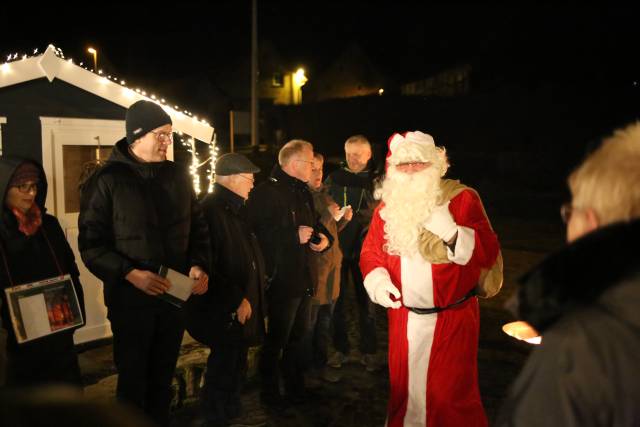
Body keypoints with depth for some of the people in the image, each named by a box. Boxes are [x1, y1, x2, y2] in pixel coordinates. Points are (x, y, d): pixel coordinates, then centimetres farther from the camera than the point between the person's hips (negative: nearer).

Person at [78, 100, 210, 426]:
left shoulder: (178, 176, 5)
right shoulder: (107, 180, -8)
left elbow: (197, 228, 10)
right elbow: (91, 243, -10)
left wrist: (198, 265, -6)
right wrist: (130, 274, -21)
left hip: (175, 295, 4)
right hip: (130, 299, -4)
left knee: (163, 377, 18)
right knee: (133, 379, 11)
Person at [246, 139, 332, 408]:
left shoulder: (303, 192, 12)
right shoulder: (266, 193, -17)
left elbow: (315, 224, 23)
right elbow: (257, 234, -26)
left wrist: (323, 238, 1)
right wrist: (294, 236, -22)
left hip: (304, 279, 9)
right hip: (282, 280, -8)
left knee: (298, 336, 20)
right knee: (277, 340, 7)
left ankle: (295, 386, 37)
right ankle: (270, 393, 26)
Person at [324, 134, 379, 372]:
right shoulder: (334, 178, 6)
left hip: (364, 247, -1)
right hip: (337, 246, 1)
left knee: (366, 301, 6)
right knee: (336, 300, 5)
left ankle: (368, 351, 18)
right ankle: (340, 349, 20)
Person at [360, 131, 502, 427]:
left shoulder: (462, 198, -11)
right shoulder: (386, 207, 2)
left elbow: (487, 254, -17)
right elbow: (371, 252, 9)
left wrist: (451, 232, -31)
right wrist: (377, 280, -10)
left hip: (452, 318, -4)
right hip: (404, 317, 4)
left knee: (450, 392, 7)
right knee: (403, 387, 20)